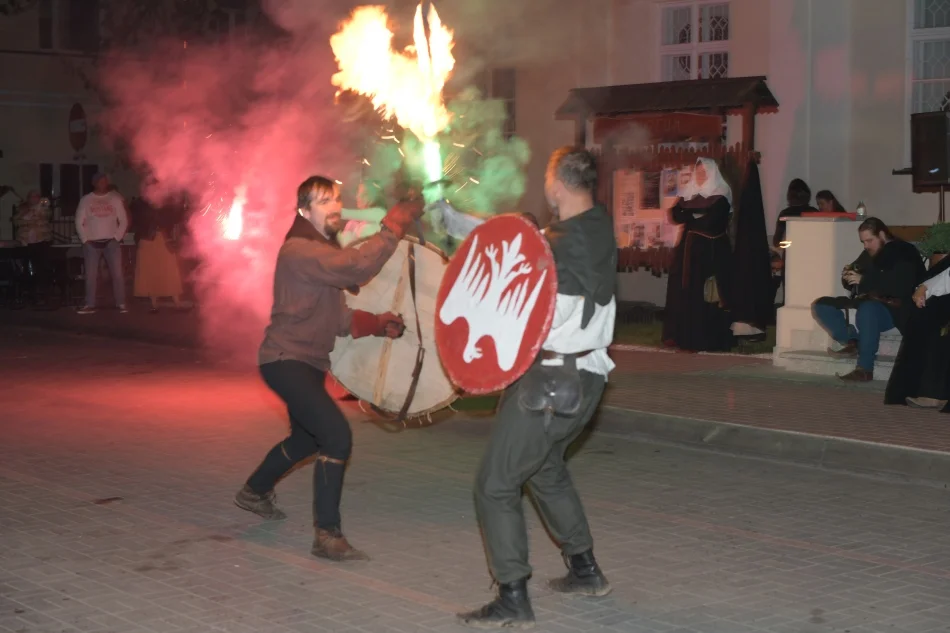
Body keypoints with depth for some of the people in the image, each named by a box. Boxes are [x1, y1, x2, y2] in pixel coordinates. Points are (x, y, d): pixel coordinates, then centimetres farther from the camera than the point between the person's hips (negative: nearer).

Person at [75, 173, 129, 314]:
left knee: (117, 273, -6)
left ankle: (121, 304, -3)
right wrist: (85, 240, -3)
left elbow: (123, 220, 4)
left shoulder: (115, 198, 5)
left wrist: (117, 238, -5)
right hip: (91, 243, 1)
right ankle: (90, 305, 6)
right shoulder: (86, 200, 6)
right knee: (90, 275, 1)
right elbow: (79, 222, 5)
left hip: (111, 242, -1)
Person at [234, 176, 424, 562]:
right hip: (286, 360, -11)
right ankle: (327, 535, -16)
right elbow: (357, 268, -35)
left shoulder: (327, 251, 13)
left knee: (307, 439, 27)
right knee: (337, 436, -22)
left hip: (309, 362, 11)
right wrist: (395, 225, -31)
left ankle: (254, 492, 51)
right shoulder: (299, 250, -19)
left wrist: (378, 323, -4)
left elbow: (338, 318, 11)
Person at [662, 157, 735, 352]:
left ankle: (707, 338, -6)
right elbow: (676, 215, 1)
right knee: (683, 290, -1)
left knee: (709, 293, -7)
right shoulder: (689, 193, 13)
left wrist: (690, 212, -3)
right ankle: (682, 335, 2)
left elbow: (710, 220, -17)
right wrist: (697, 209, -12)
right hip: (689, 247, 5)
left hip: (712, 249, -5)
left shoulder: (720, 197, -4)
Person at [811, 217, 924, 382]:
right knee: (821, 305, -1)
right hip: (867, 302, 8)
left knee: (867, 309, -41)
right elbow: (854, 285, 22)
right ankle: (852, 342, -18)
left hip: (896, 309, -8)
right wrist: (848, 277, -3)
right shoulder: (868, 254, 15)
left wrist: (864, 280, -25)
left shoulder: (904, 253, -7)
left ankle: (865, 369, -34)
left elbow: (900, 286, -24)